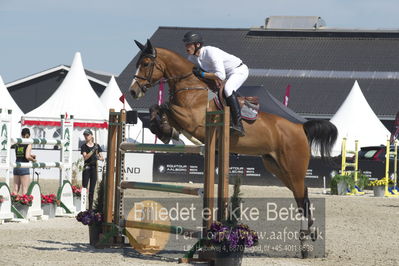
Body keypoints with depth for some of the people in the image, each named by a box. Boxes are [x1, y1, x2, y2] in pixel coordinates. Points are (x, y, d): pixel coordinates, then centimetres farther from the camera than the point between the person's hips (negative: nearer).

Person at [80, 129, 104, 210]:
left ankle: (90, 208, 10)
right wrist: (93, 150, -22)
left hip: (94, 168, 3)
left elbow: (102, 158, 9)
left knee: (92, 189, 6)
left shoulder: (97, 146, 8)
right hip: (87, 168, -3)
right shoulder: (84, 146, 0)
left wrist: (99, 157, -13)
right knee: (84, 188, -10)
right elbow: (85, 157, -14)